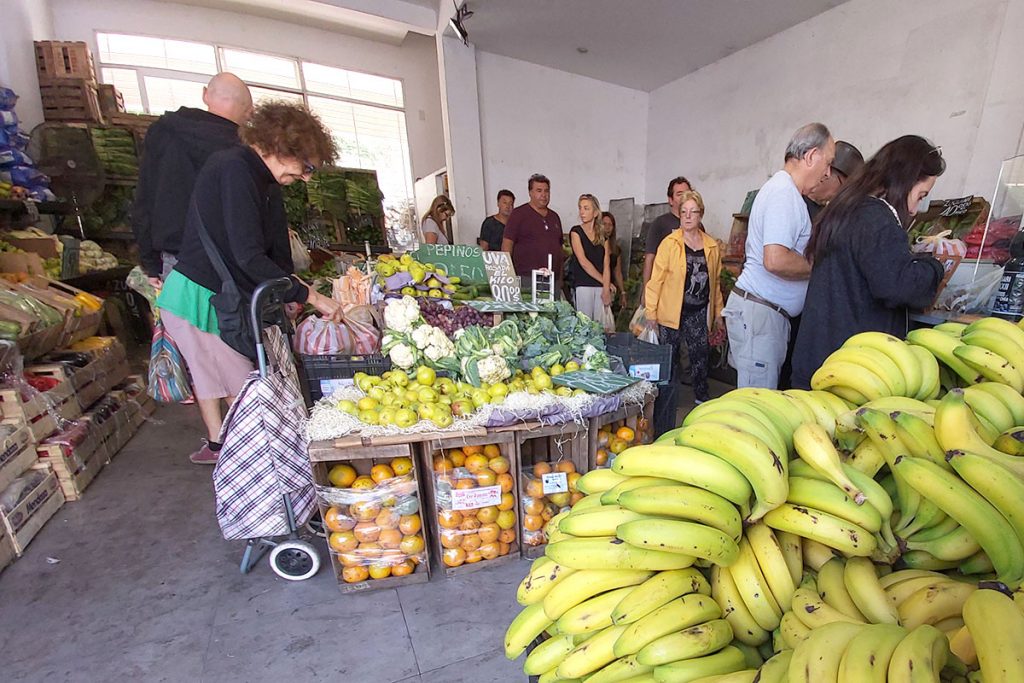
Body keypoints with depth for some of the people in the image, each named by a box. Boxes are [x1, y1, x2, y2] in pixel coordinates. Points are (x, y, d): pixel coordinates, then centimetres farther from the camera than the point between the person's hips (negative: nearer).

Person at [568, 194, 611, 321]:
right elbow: (583, 262, -6)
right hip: (583, 285, -3)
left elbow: (606, 265, 6)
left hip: (601, 287, 4)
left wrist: (606, 288, -8)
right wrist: (605, 281, -4)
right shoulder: (576, 231, 3)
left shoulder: (602, 235, 14)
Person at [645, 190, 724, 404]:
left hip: (699, 312, 3)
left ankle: (702, 399, 22)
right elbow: (656, 279, -7)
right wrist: (651, 312, -10)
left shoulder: (712, 246, 8)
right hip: (672, 312, -3)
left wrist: (718, 311, 14)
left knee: (700, 355, 7)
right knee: (669, 358, 6)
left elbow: (715, 281, 14)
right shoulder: (669, 243, -5)